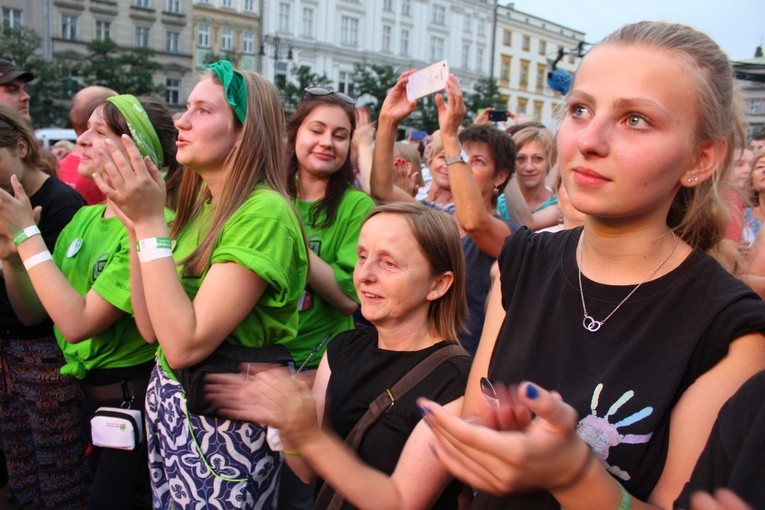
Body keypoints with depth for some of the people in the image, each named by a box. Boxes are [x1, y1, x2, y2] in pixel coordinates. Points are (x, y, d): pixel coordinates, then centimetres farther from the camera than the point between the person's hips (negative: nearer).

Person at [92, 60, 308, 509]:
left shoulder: (264, 214, -22)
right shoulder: (202, 204, 5)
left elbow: (184, 345, -26)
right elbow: (152, 329, 3)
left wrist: (151, 223, -23)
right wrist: (137, 223, -5)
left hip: (224, 422, -8)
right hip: (170, 402, 8)